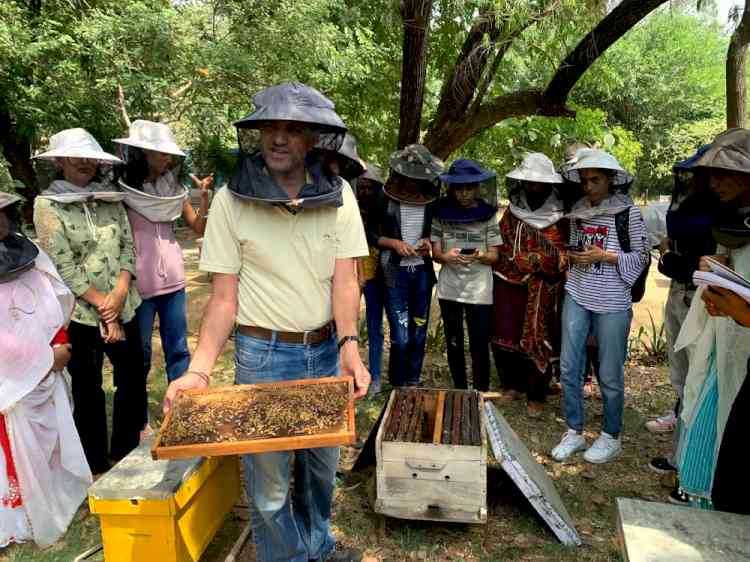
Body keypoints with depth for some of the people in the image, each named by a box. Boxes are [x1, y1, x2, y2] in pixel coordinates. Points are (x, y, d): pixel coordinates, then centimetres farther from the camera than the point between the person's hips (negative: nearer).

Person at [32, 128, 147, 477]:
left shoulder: (112, 198, 6)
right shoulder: (47, 205, -6)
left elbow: (127, 247, 4)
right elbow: (64, 267, -12)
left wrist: (120, 293, -12)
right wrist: (103, 310, -13)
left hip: (123, 307, 4)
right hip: (79, 314, -4)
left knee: (134, 380, 12)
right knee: (88, 391, 9)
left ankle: (127, 454, 33)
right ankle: (97, 466, 27)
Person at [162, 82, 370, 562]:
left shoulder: (338, 194, -3)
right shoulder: (231, 201, -8)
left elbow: (345, 279, -7)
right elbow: (224, 296, -7)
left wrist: (349, 348, -22)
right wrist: (199, 370, -17)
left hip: (328, 349, 3)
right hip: (263, 354, -2)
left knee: (323, 464, 21)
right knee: (268, 478, 9)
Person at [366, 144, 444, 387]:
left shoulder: (432, 197, 2)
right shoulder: (385, 197, -6)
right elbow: (371, 234, 1)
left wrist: (429, 240, -5)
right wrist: (394, 243, -15)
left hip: (423, 271, 3)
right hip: (395, 273, -3)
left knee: (419, 333, 11)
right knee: (400, 338, -6)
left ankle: (413, 383, 27)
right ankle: (397, 386, 14)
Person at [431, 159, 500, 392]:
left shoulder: (488, 215, -1)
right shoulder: (441, 213, 2)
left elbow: (494, 256, -2)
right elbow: (435, 252, 2)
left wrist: (479, 256, -25)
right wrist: (447, 257, -21)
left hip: (479, 291, -2)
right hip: (449, 289, 2)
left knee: (479, 347, -1)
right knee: (454, 345, 13)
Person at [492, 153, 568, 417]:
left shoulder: (561, 216, -3)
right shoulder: (512, 211, 8)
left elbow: (564, 255, -3)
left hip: (543, 291, -3)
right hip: (510, 284, 4)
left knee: (538, 341, 2)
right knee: (505, 337, 6)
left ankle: (536, 396, 17)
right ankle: (513, 385, 26)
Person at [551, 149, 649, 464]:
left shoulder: (628, 213, -7)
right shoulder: (578, 210, 8)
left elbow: (642, 258, -3)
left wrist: (605, 256, -15)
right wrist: (572, 256, 1)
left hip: (612, 303, -5)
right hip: (576, 297, 5)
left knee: (610, 374, 5)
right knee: (569, 367, 6)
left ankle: (611, 437, 25)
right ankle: (574, 432, 22)